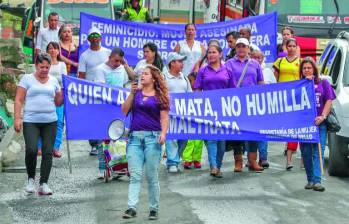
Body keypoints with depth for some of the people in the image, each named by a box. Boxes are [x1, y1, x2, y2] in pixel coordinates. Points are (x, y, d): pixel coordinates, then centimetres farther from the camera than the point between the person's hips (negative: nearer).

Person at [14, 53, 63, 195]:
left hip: (50, 122, 3)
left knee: (48, 152, -3)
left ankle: (43, 184, 3)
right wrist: (17, 118, -9)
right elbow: (19, 100, 1)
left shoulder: (54, 81, 14)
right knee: (31, 150, -17)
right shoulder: (27, 79, 5)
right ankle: (31, 178, 8)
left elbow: (58, 102, 17)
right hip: (31, 122, -3)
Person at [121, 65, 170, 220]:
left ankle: (154, 209, 10)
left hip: (152, 137, -3)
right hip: (135, 137, 3)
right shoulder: (136, 93, 15)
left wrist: (163, 133, -17)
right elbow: (125, 110, 7)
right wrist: (132, 93, 0)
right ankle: (131, 208, -9)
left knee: (152, 176, 2)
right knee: (135, 175, -4)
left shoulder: (160, 96, 5)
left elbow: (164, 117, -1)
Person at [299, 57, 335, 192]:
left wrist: (323, 116, -12)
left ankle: (317, 181, -16)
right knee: (306, 153, 4)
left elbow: (329, 101, 3)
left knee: (318, 151, -10)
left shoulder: (323, 83, 10)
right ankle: (310, 180, 15)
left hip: (319, 123, -2)